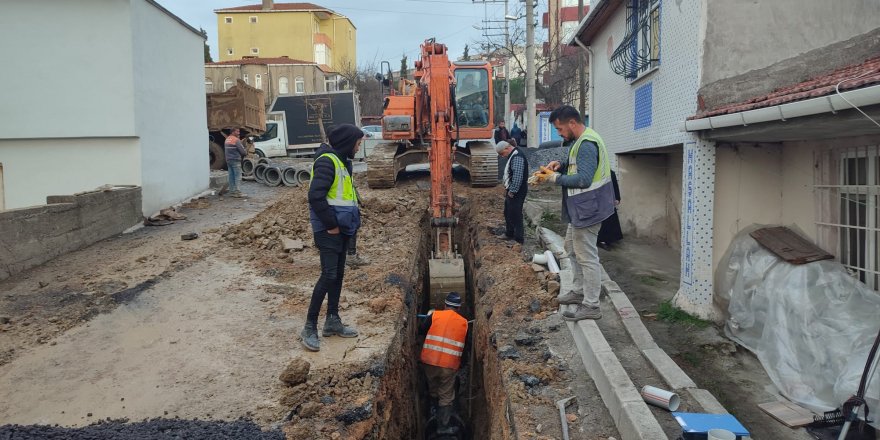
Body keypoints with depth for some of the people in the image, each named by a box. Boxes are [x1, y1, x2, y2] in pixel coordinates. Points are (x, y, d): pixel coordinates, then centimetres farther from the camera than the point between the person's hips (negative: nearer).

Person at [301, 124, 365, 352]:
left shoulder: (341, 161, 14)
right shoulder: (327, 161, -16)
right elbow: (315, 196, -24)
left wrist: (351, 221, 10)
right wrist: (330, 225, -18)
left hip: (341, 228, 10)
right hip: (328, 230, -9)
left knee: (338, 274, 13)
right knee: (329, 275, -9)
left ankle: (333, 321, 23)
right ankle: (309, 328, 0)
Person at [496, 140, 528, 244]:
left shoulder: (517, 157, -21)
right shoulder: (512, 156, 12)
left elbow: (518, 176, -27)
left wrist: (512, 191, -22)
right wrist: (507, 188, 16)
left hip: (516, 192, -10)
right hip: (511, 190, 10)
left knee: (515, 215, -3)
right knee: (508, 213, 21)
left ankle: (518, 239, 6)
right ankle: (509, 234, 36)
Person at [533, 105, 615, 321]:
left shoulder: (587, 144, -22)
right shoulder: (581, 141, 12)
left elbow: (583, 179, -28)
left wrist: (554, 178, -19)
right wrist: (560, 165, 4)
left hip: (587, 208, -11)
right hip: (581, 208, 11)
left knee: (587, 256, -5)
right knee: (572, 248, 23)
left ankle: (591, 307, 2)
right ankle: (579, 291, 36)